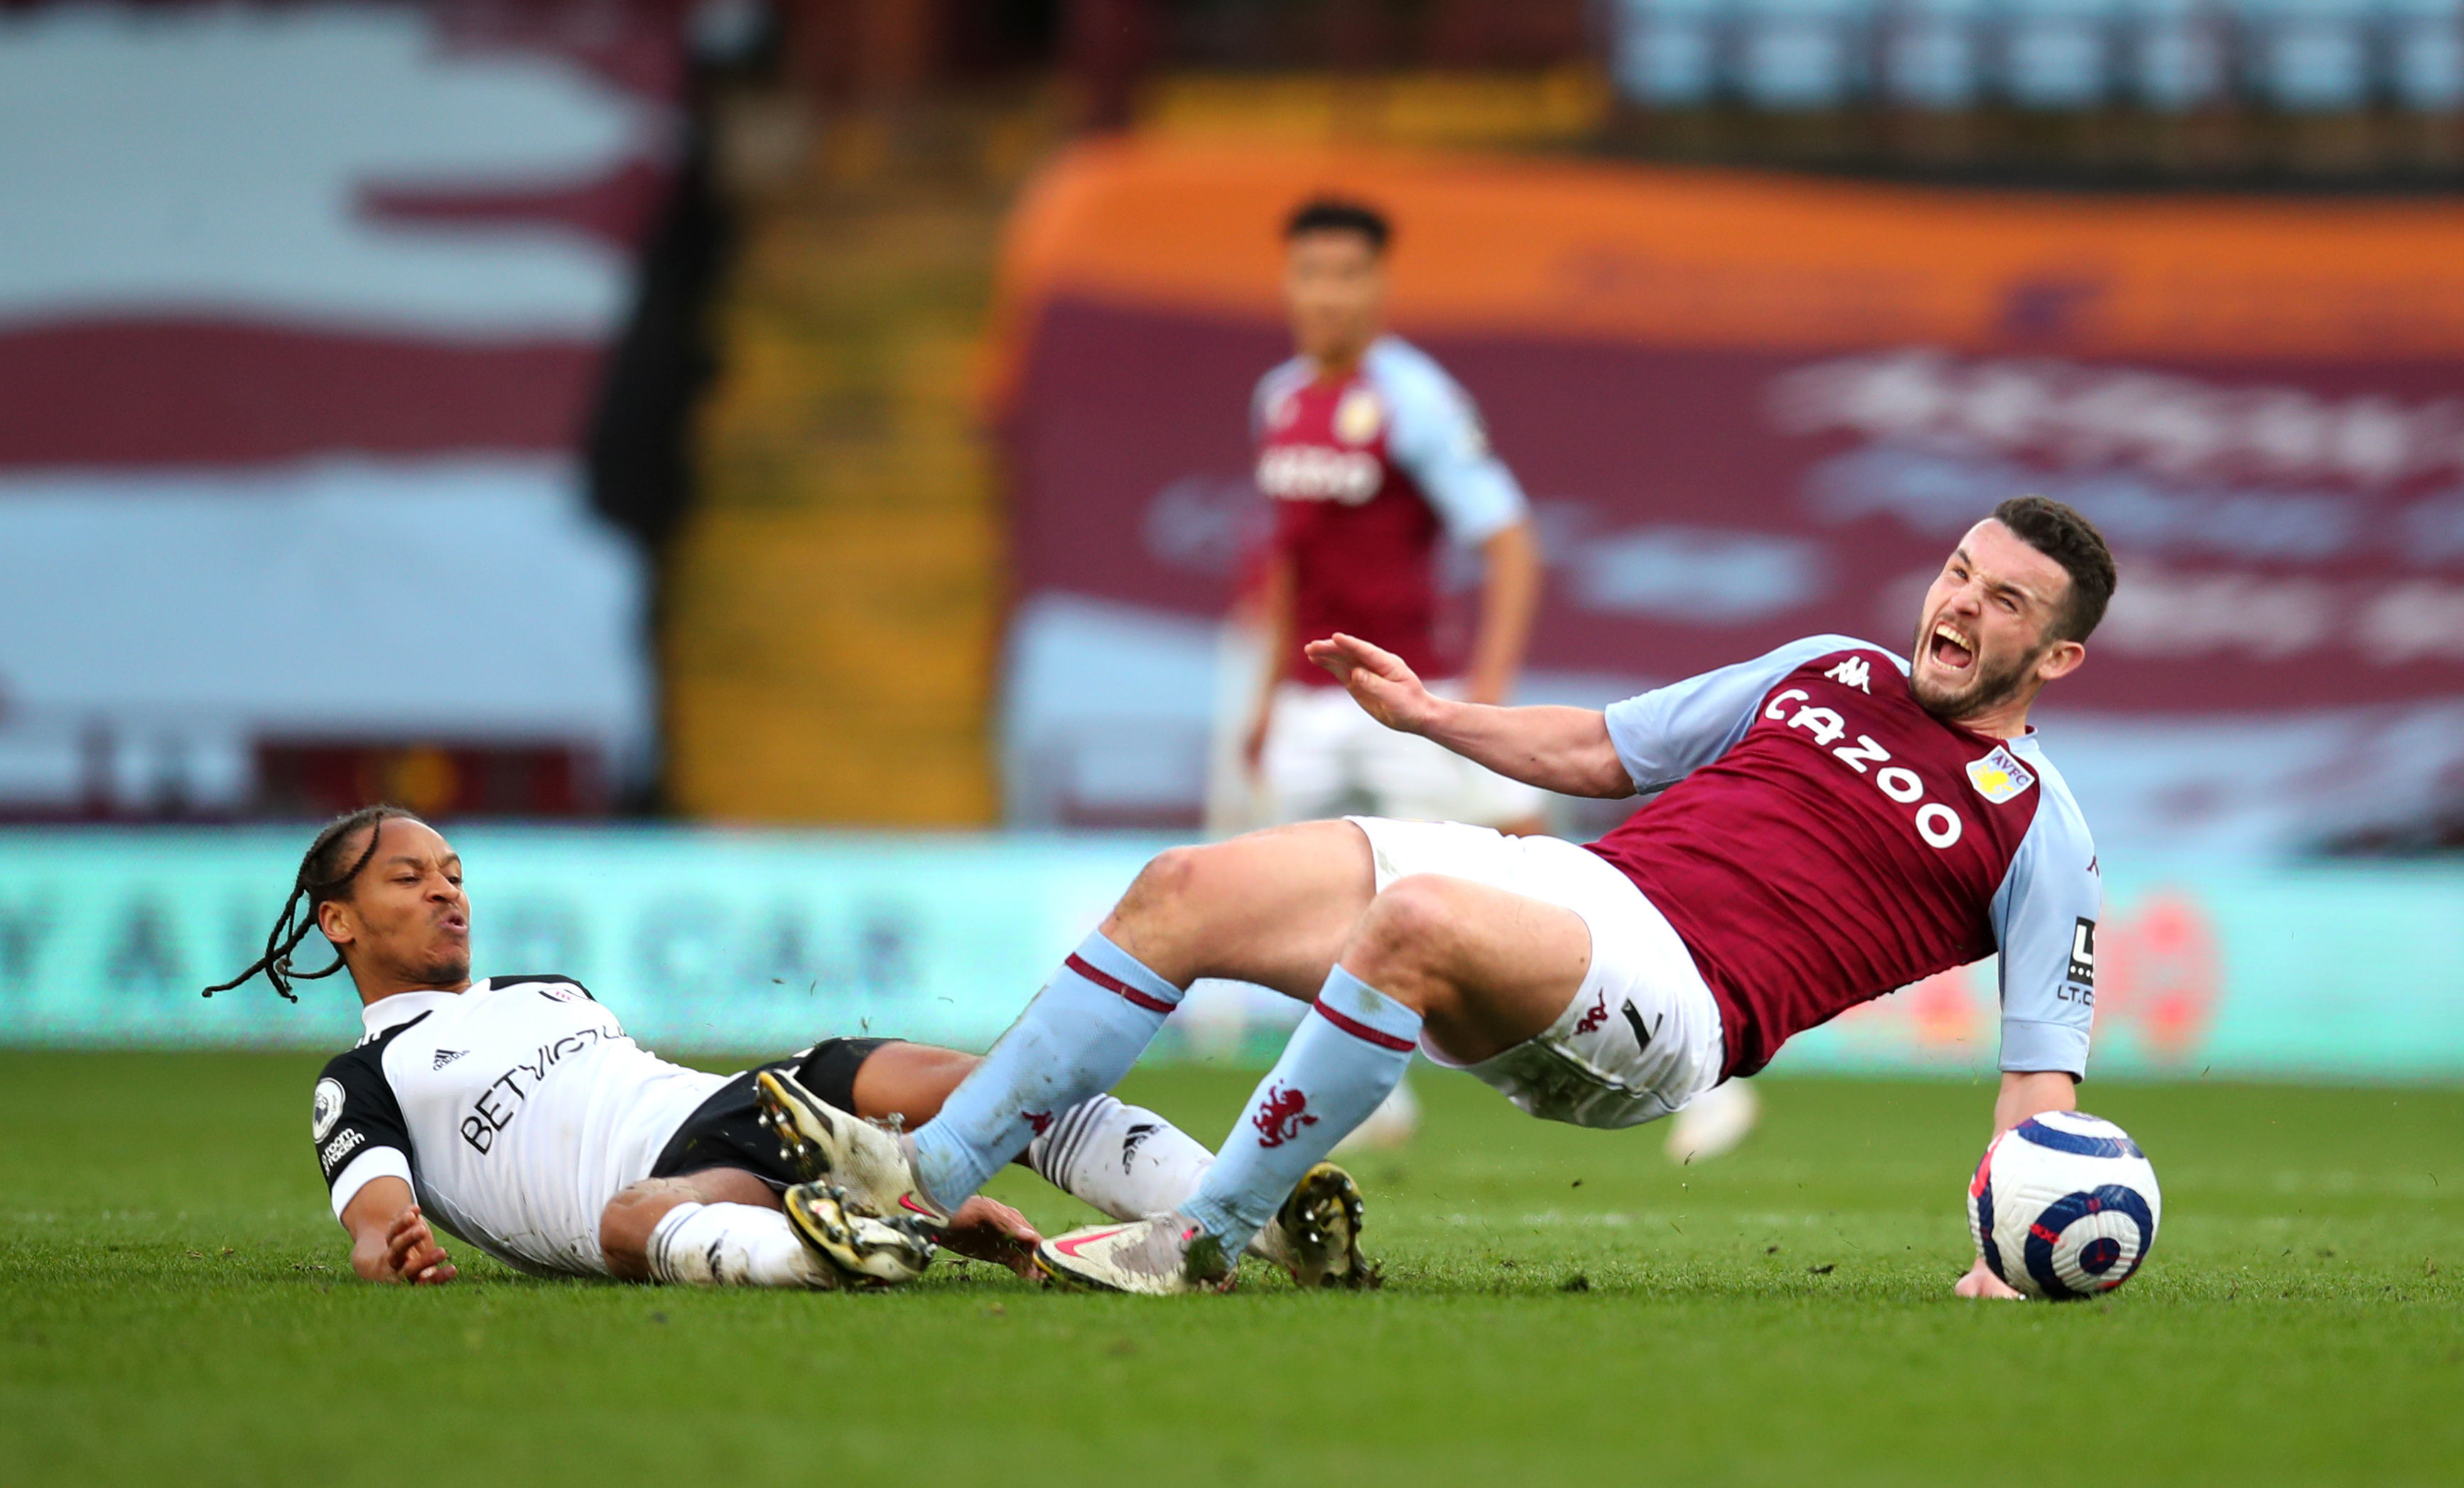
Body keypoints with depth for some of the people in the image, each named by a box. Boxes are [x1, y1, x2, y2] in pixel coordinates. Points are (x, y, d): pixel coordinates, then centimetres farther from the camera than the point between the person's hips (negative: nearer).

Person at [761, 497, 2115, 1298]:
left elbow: (2044, 1072, 1)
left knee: (1422, 920, -38)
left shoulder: (2035, 830, 5)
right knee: (1190, 888, -8)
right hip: (1574, 885, 7)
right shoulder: (1832, 670, 23)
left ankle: (1202, 1243, -29)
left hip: (1678, 996, -7)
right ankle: (931, 1176, -10)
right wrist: (1433, 715, 21)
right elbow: (1599, 753, 30)